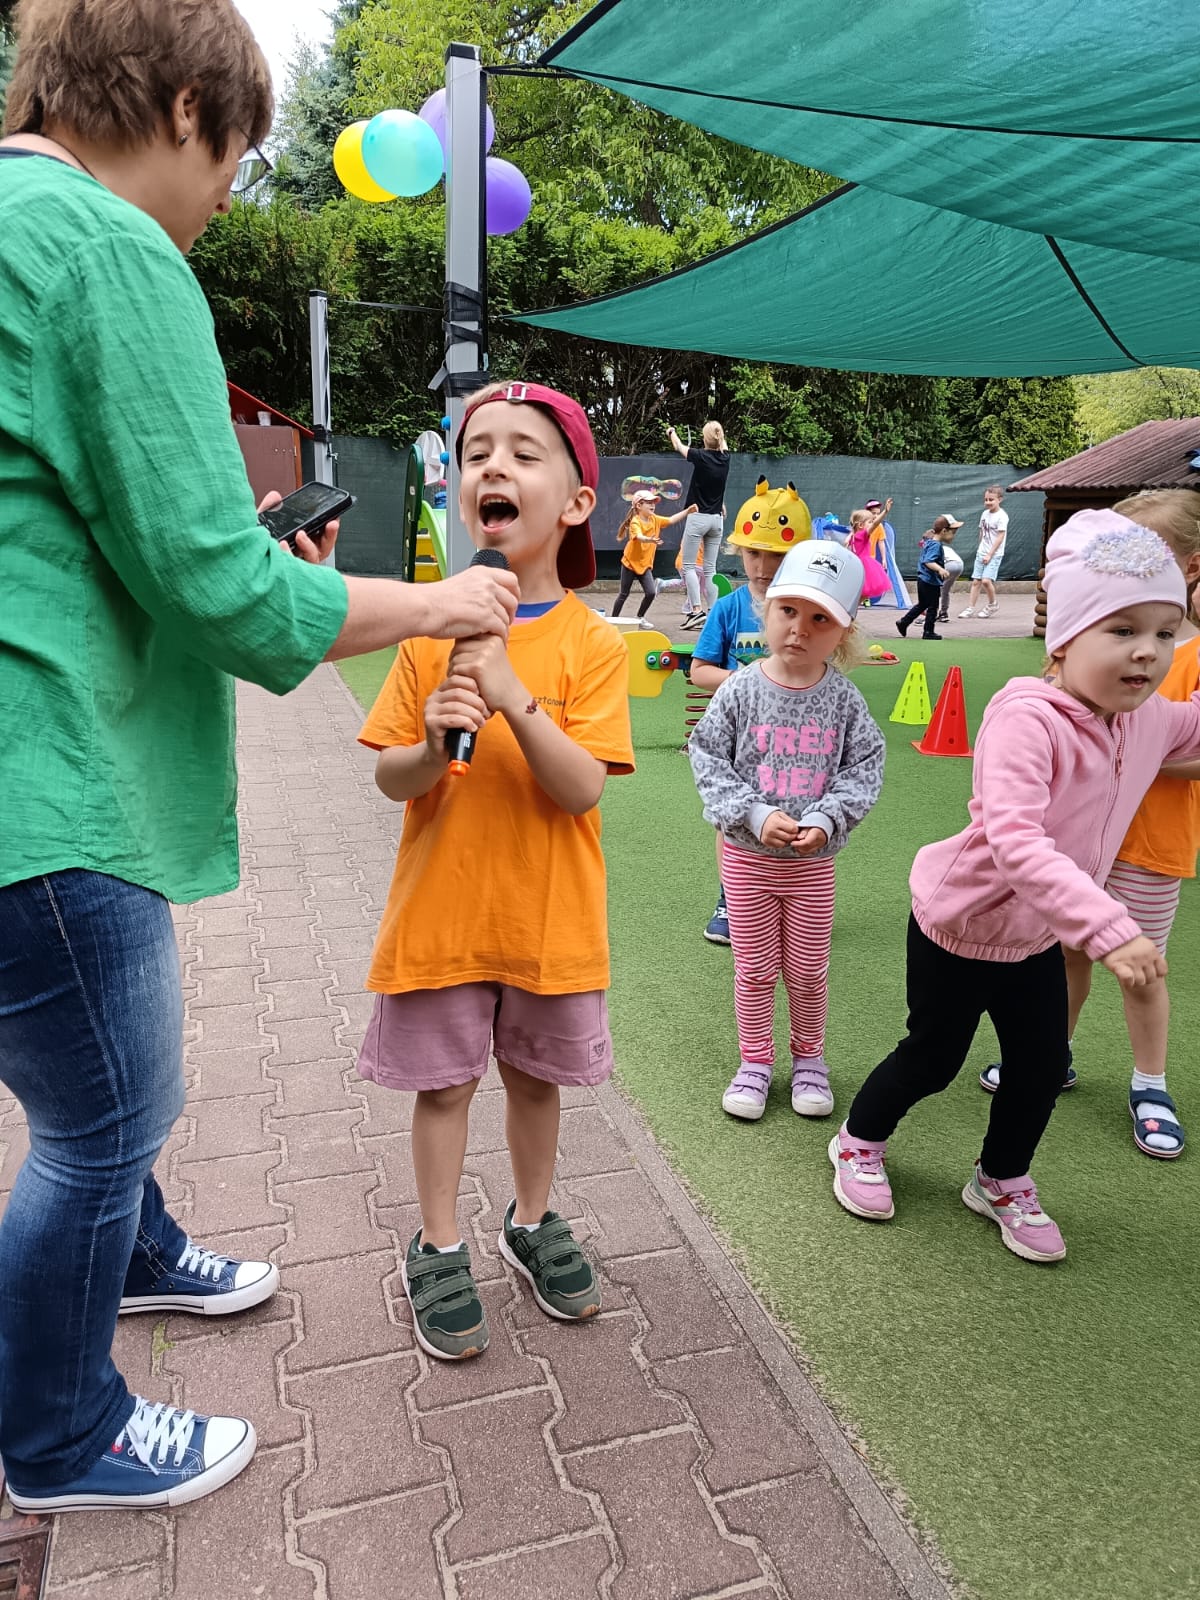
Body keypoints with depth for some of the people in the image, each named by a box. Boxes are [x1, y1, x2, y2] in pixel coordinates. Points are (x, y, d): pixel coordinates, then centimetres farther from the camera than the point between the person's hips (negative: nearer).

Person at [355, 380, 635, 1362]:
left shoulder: (591, 641, -10)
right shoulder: (431, 626, -4)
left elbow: (583, 789, -18)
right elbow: (389, 778, -3)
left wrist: (514, 697, -31)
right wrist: (435, 743, -25)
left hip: (547, 914, 0)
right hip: (442, 906, 1)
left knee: (535, 1075, 18)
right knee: (443, 1081, 13)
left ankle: (533, 1222, 42)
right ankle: (439, 1248, 34)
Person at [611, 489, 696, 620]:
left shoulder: (655, 520, 1)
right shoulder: (635, 522, -20)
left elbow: (671, 520, 2)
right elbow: (639, 537, -39)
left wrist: (687, 511, -10)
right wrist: (650, 540, -59)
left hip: (645, 565, 5)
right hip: (630, 563, -5)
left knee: (651, 593, -6)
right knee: (624, 594, 3)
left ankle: (639, 618, 12)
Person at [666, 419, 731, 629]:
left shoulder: (701, 457, -12)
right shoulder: (725, 457, 1)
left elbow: (679, 447, 7)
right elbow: (723, 445, 26)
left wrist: (671, 432, 29)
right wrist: (717, 431, 47)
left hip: (698, 517, -5)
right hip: (717, 518, 5)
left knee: (688, 566, -1)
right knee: (710, 568, 7)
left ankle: (697, 610, -12)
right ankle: (712, 613, 5)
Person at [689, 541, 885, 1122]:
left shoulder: (843, 698, -7)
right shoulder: (740, 690, -11)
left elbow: (864, 767, -3)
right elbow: (708, 759, -9)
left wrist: (825, 819, -19)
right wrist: (755, 815, -20)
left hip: (814, 858, 1)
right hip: (747, 855, -1)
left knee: (808, 969, 14)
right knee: (754, 967, 11)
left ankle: (809, 1057, 36)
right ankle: (755, 1061, 30)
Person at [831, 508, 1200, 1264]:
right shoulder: (1026, 718, -33)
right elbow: (1014, 843, -44)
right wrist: (1110, 929, -50)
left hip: (1036, 938, 7)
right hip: (960, 924, -7)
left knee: (1042, 1065, 14)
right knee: (934, 1058, 12)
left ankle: (1002, 1181, 41)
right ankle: (860, 1140, 41)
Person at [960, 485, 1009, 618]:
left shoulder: (1001, 516, -11)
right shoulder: (985, 513, 10)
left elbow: (1000, 537, -15)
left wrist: (989, 554, -16)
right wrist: (980, 549, 15)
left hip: (994, 554, -7)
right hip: (981, 553, 7)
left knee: (986, 580, -17)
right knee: (976, 581, 4)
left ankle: (992, 605, 4)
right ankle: (971, 608, 9)